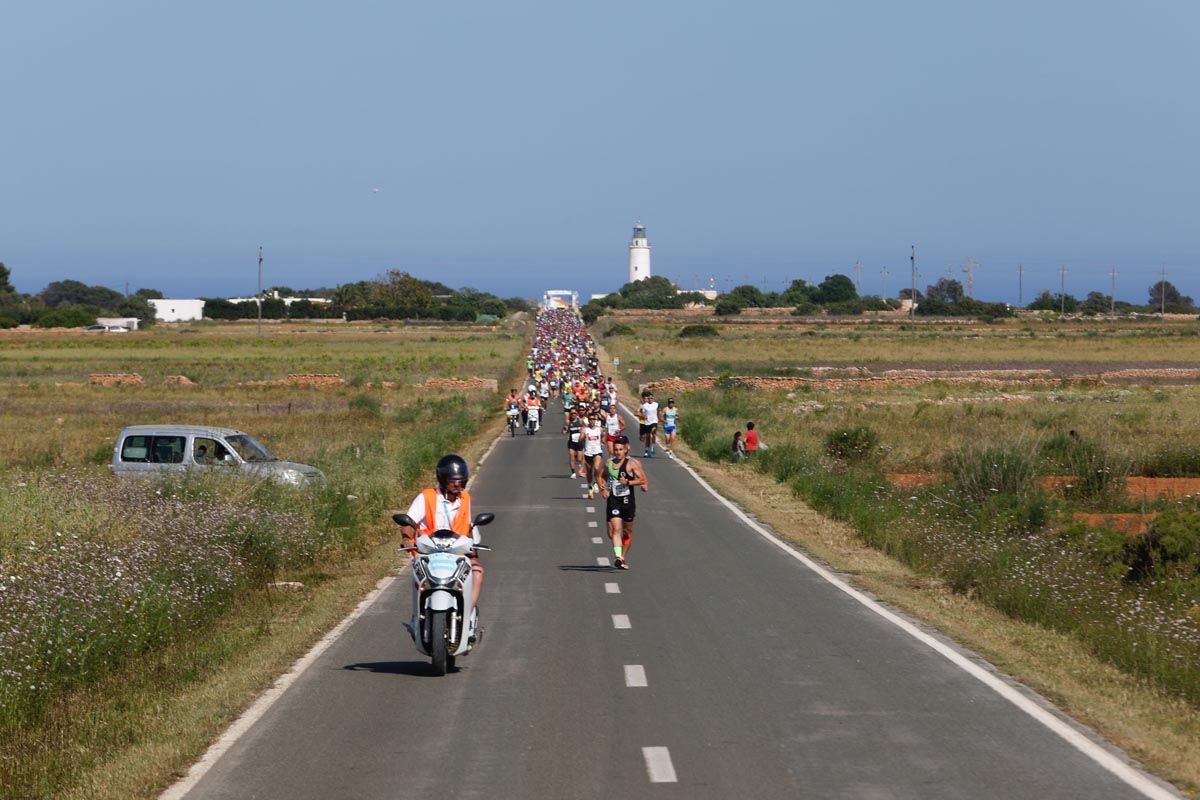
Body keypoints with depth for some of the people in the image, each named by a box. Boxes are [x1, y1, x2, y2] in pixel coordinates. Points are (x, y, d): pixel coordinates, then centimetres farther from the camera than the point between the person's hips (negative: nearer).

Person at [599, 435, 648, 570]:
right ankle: (618, 557, -20)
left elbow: (644, 480, -10)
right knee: (614, 531, -15)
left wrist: (628, 482, -21)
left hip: (628, 501, -1)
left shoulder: (631, 464, -8)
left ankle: (623, 557, 29)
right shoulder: (609, 463, 4)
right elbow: (603, 477, 22)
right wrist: (603, 488, 3)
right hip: (613, 501, 2)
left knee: (627, 532, 12)